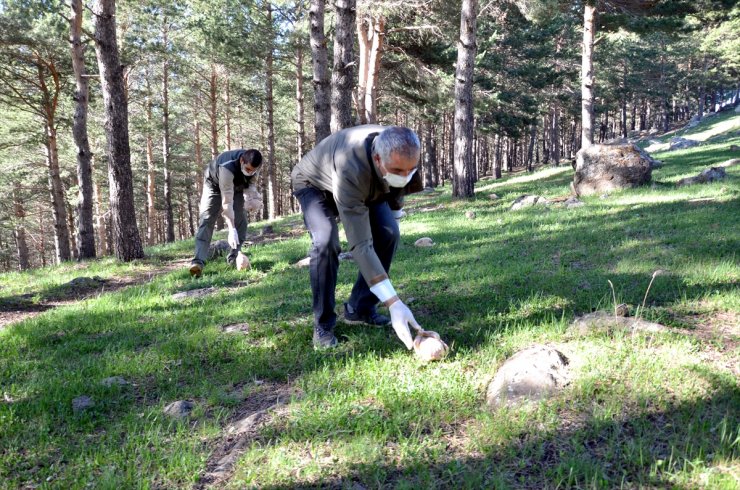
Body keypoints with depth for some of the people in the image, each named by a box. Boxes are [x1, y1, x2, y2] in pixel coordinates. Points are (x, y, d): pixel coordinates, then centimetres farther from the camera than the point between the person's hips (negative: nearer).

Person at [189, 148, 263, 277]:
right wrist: (231, 230, -48)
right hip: (214, 184, -5)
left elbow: (252, 180, -2)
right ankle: (198, 261, -27)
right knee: (206, 219, -18)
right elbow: (227, 201, -45)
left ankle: (234, 258, 2)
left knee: (241, 220, -6)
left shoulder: (252, 164, -28)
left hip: (236, 186, 6)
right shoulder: (227, 168, -44)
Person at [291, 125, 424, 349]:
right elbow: (360, 244, -49)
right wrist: (394, 303, -51)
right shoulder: (350, 171, -48)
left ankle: (360, 309, 1)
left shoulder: (398, 151, -31)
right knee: (326, 241, -30)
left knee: (388, 233, -16)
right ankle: (323, 324, -12)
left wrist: (394, 209, 7)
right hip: (313, 184, -5)